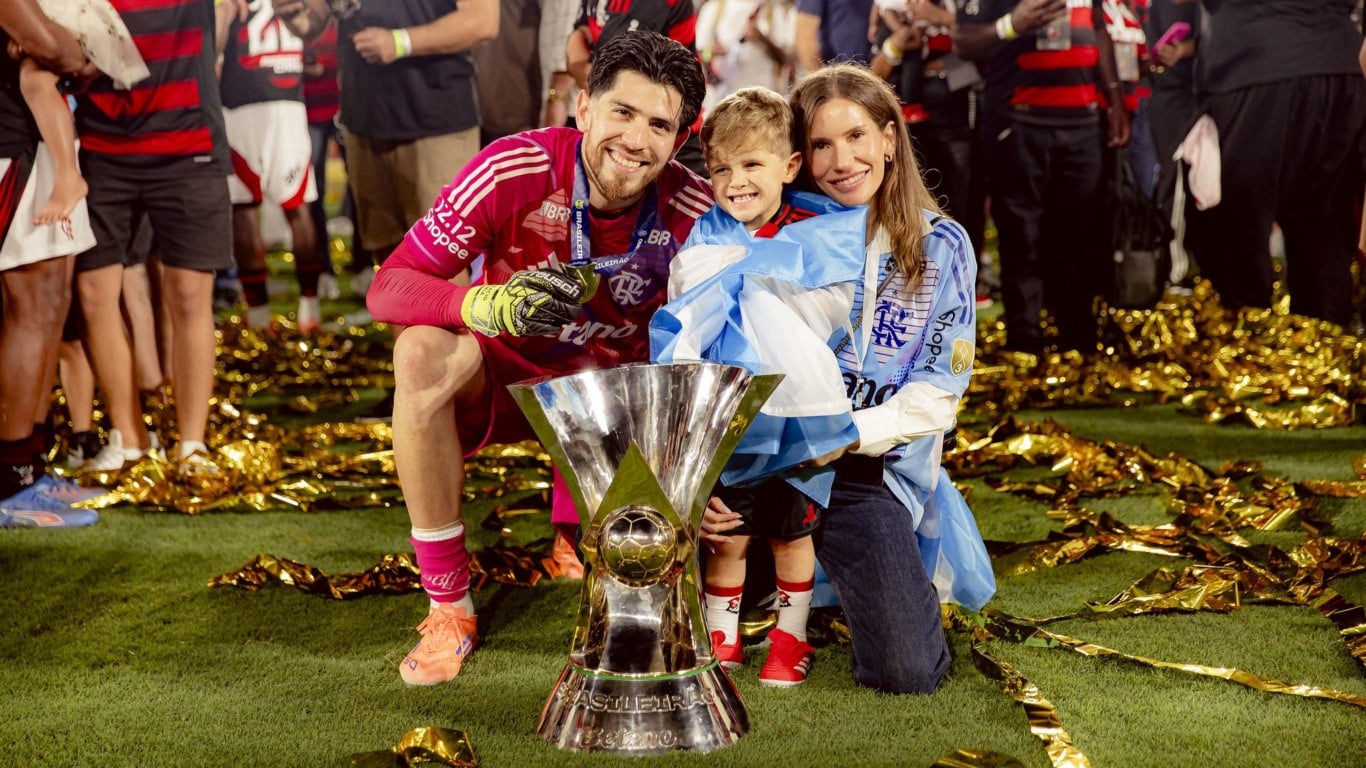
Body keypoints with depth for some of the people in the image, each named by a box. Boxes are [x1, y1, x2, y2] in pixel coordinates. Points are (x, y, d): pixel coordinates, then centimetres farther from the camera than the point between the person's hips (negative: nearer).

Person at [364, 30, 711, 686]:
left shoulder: (694, 211, -18)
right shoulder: (515, 170, -23)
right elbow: (388, 287, -23)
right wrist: (488, 304, -44)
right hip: (507, 375, -1)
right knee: (422, 350, -34)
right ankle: (448, 605, -21)